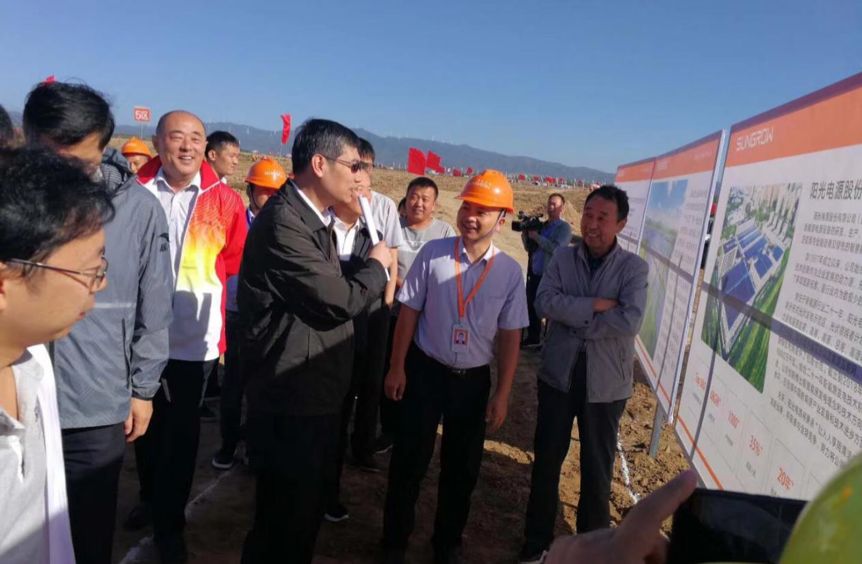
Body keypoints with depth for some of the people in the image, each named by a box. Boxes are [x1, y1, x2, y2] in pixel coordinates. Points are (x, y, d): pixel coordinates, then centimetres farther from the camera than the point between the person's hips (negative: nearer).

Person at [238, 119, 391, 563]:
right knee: (284, 519, 8)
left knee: (306, 509, 25)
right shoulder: (283, 220, -22)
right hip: (291, 399, -10)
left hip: (315, 393, 10)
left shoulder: (314, 218, 12)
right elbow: (338, 301, -22)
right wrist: (377, 265, -6)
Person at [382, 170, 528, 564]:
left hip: (474, 380, 2)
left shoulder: (510, 271, -7)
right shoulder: (433, 254, -9)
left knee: (463, 468, 16)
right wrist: (397, 367, -4)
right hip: (425, 371, -1)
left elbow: (510, 336, -3)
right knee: (409, 461, 10)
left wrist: (502, 395, -3)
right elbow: (409, 311, -4)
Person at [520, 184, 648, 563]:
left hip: (606, 382, -1)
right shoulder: (562, 257, 0)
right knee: (547, 460, 13)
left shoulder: (633, 267, -7)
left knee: (597, 467, 13)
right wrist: (596, 305, -20)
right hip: (558, 373, 2)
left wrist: (573, 317, -16)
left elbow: (629, 321, -21)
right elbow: (544, 302, -15)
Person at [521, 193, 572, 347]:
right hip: (534, 274, 7)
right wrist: (525, 234, -3)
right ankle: (533, 338, 28)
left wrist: (536, 236, -17)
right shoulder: (542, 225, 13)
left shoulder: (564, 227, -6)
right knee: (531, 306, 13)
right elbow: (529, 248, 15)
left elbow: (556, 248, -21)